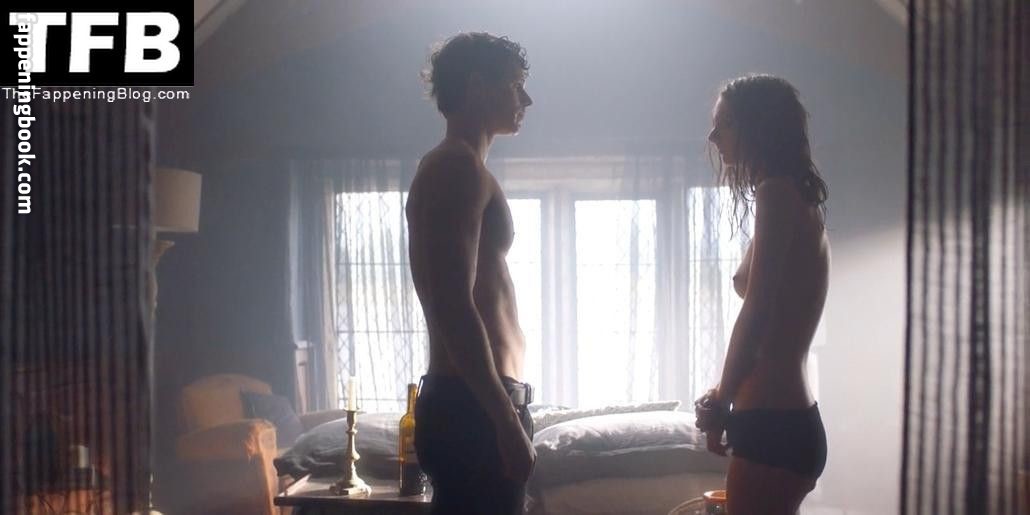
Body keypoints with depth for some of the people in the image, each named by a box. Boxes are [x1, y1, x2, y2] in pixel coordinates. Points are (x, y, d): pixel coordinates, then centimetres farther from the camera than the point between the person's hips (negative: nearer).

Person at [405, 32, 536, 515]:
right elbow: (454, 306, -21)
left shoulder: (449, 166, 20)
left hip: (467, 403, 10)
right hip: (473, 408, -10)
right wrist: (507, 420, -20)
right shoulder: (459, 166, -12)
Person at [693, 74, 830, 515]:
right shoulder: (797, 198, 17)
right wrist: (724, 396, 16)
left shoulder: (777, 193, -11)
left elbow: (756, 313, -16)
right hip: (787, 419, 10)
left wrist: (719, 404, -5)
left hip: (773, 422, -10)